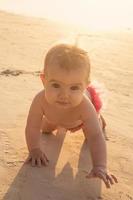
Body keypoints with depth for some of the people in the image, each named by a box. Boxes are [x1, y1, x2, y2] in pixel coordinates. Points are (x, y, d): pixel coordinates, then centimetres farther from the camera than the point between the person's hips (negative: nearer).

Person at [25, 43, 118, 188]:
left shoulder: (84, 106, -50)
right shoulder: (41, 100, -46)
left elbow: (96, 138, -47)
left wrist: (100, 167, -54)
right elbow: (33, 127, -29)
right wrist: (34, 150, -23)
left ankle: (97, 118, 43)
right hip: (53, 113, 2)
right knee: (46, 129, 23)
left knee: (90, 135, 15)